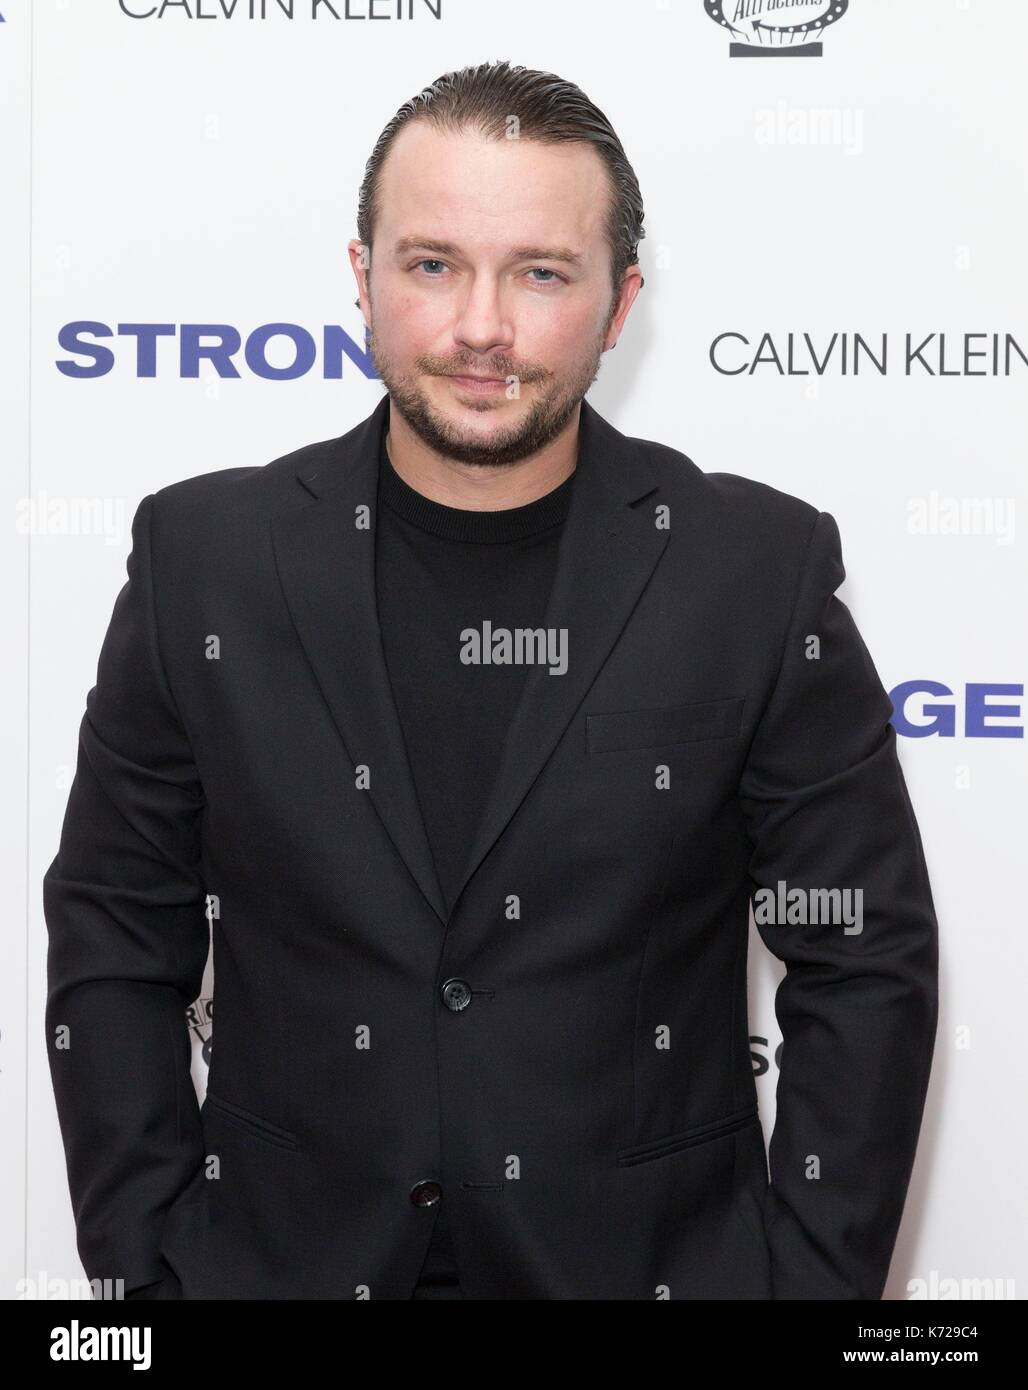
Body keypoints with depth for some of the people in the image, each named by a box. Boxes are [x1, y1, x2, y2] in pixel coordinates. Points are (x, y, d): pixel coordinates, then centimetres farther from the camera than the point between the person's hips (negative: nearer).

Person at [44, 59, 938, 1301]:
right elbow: (115, 951, 0)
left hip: (654, 1260, 0)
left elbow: (864, 966, -4)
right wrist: (151, 1263, -4)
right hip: (282, 1259, 1)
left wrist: (812, 1281, -7)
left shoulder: (760, 570, -8)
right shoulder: (204, 557, -5)